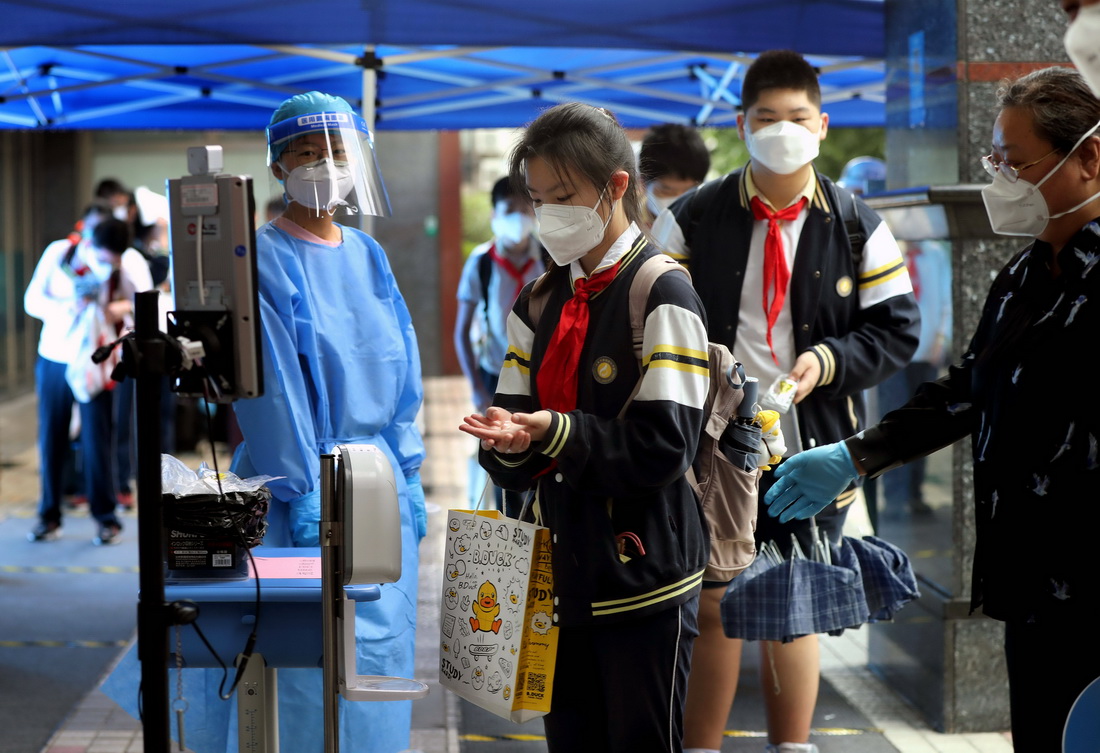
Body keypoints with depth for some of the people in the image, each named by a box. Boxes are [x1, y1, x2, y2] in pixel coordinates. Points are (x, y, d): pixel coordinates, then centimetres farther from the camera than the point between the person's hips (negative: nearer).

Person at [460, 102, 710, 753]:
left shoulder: (662, 296, -10)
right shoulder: (540, 301, 12)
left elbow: (665, 447, -18)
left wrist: (558, 433, -26)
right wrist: (509, 438, -14)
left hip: (643, 572, -7)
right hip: (564, 570, 7)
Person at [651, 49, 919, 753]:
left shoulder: (857, 227, 3)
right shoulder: (691, 220, 0)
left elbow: (896, 332, 3)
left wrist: (827, 362, -13)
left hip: (814, 454, 1)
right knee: (713, 609, 0)